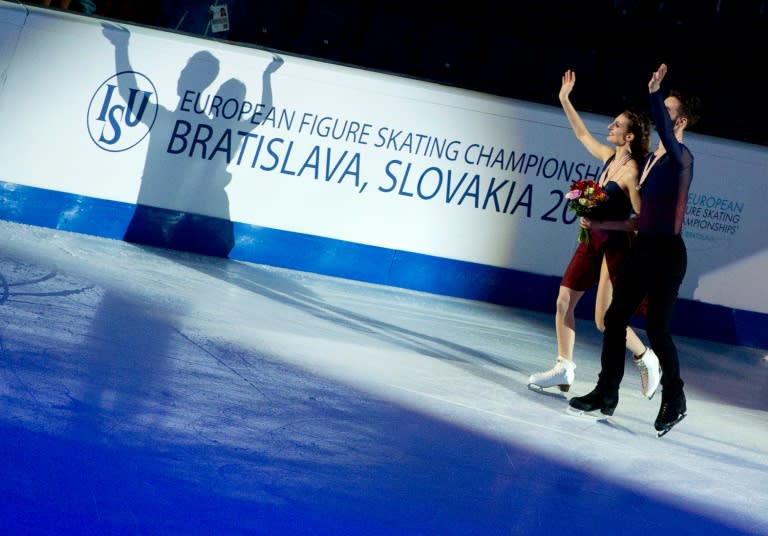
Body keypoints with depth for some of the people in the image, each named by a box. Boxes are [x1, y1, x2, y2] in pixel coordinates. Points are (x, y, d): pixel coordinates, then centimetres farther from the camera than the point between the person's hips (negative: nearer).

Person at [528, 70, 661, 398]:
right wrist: (565, 99, 18)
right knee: (564, 303, 6)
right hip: (593, 242, 8)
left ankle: (646, 358, 15)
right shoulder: (608, 157, 4)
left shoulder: (631, 171, -18)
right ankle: (564, 369, 15)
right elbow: (581, 133, 20)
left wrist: (598, 222, -23)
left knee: (604, 320, -7)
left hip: (615, 245, -8)